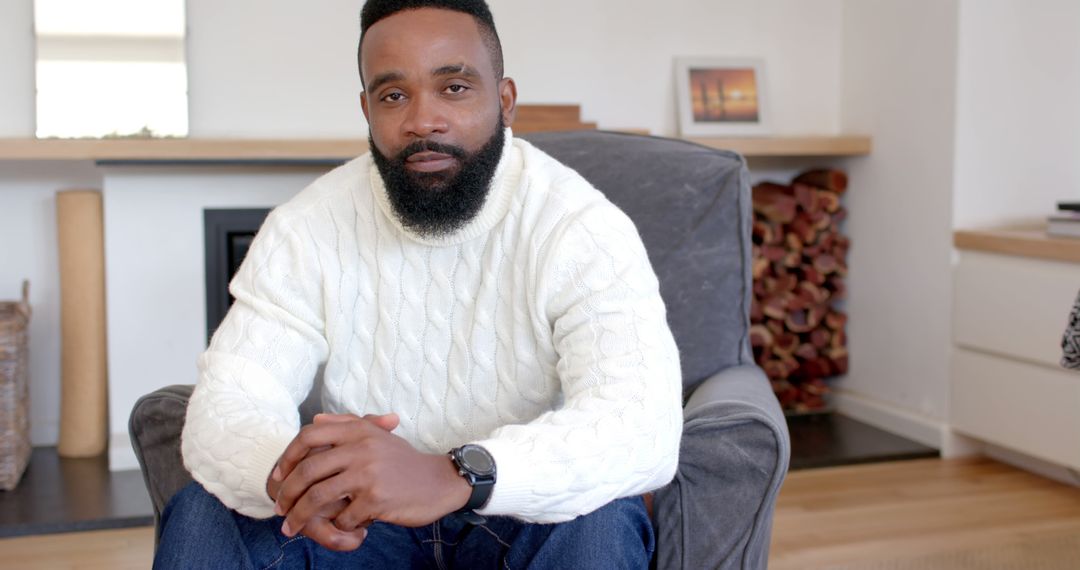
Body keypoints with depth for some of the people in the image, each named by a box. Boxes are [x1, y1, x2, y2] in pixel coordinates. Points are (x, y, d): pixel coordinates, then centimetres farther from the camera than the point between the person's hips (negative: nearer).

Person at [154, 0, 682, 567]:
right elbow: (226, 405, -15)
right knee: (203, 516, -22)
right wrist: (286, 470, -41)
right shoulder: (305, 229, -8)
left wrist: (455, 476, -49)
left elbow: (645, 424, -31)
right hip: (361, 519, 2)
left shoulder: (586, 228, -17)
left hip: (522, 515, -1)